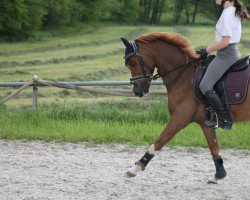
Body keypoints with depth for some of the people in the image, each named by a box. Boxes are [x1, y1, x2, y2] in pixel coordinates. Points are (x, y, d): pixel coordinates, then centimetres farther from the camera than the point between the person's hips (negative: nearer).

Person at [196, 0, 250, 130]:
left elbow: (224, 42, -19)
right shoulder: (233, 12, 15)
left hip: (226, 55, -11)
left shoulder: (227, 14, -16)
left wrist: (206, 51, -8)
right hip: (233, 52, 11)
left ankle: (225, 120, -10)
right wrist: (205, 49, 11)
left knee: (205, 86, -11)